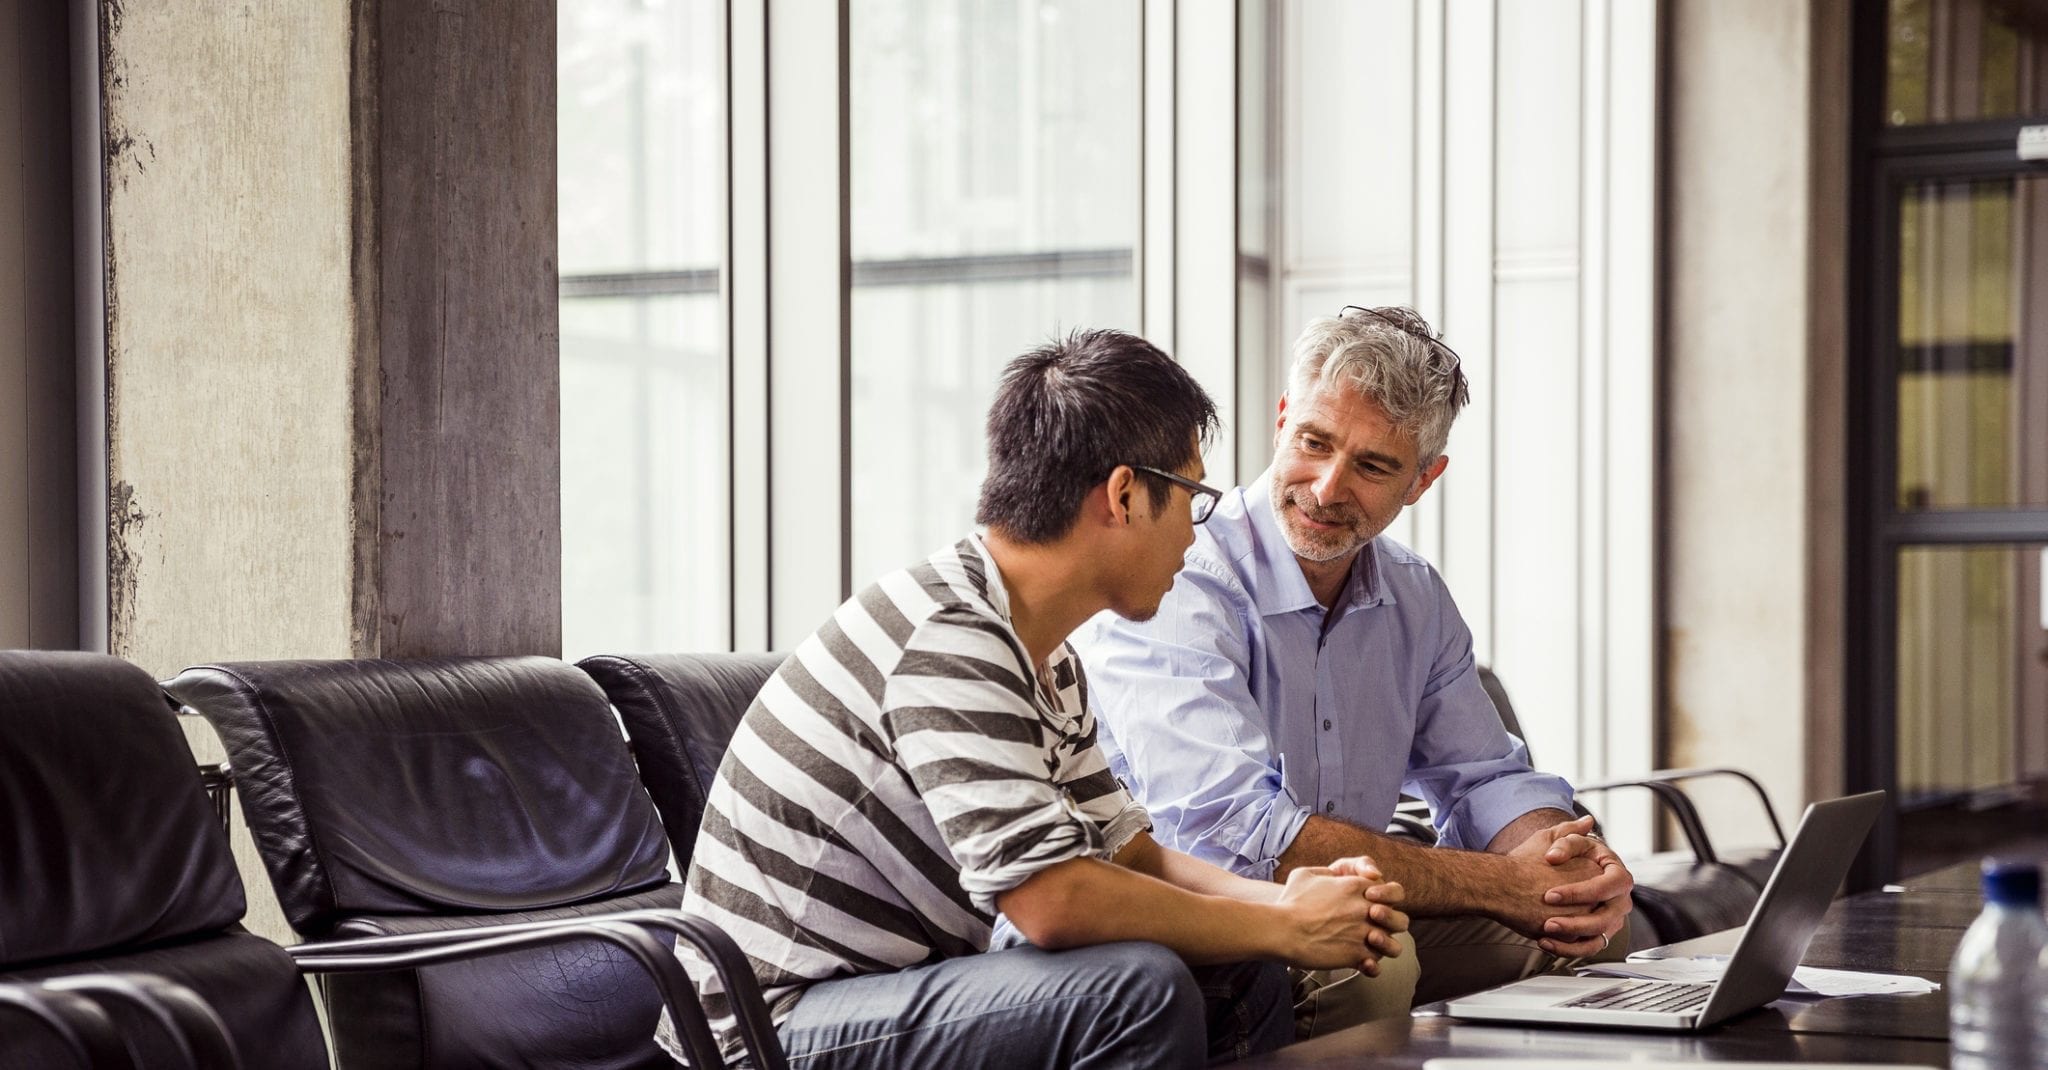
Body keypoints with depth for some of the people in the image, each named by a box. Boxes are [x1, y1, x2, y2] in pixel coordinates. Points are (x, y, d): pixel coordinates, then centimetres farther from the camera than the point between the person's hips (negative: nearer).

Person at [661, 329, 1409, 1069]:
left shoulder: (1046, 661, 10)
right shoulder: (946, 640, -23)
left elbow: (1130, 855, 12)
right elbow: (1053, 900, -29)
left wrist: (1285, 899, -7)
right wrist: (1285, 929, -17)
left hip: (905, 988, 10)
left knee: (1243, 980, 3)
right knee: (1139, 987, -26)